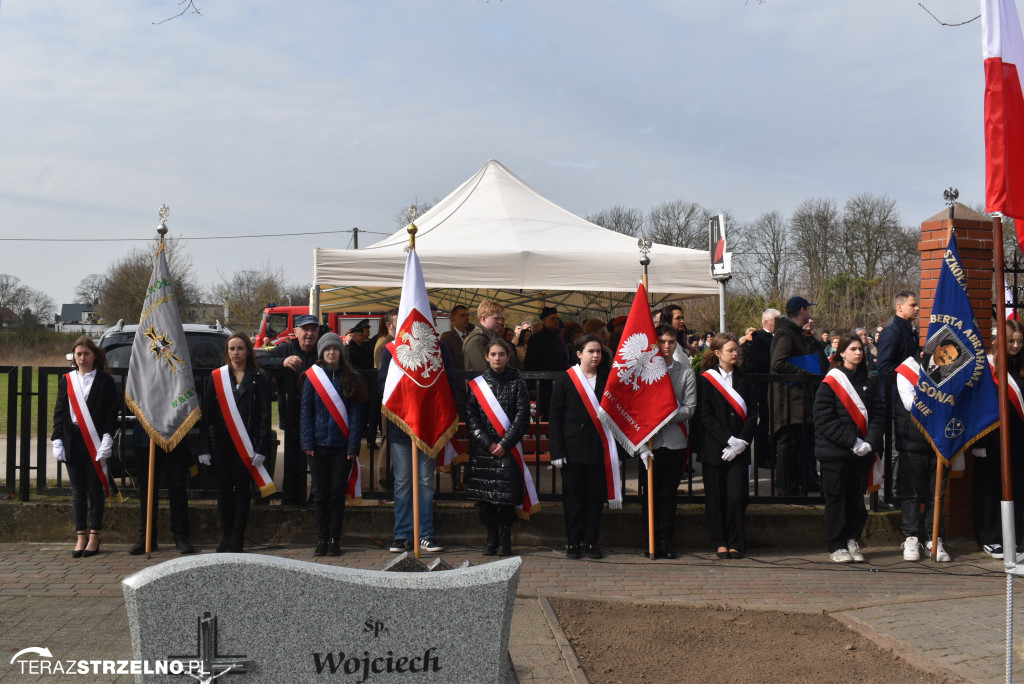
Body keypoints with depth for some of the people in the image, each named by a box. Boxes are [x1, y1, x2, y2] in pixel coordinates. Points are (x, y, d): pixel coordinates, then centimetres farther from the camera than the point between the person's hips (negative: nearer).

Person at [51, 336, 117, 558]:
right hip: (72, 442, 3)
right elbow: (59, 413, 11)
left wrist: (107, 440, -12)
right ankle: (81, 536, 12)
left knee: (95, 489, 1)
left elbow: (111, 414, -2)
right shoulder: (66, 381, 12)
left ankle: (94, 536, 8)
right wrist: (57, 440, 2)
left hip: (95, 442, -3)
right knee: (78, 490, 6)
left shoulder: (105, 381, 1)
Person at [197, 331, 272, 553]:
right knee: (224, 489, 6)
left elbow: (264, 415, -1)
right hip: (221, 441, 2)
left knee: (242, 489, 1)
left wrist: (261, 448, -9)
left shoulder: (258, 379, 2)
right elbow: (207, 413, 6)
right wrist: (204, 448, -1)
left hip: (246, 442, -2)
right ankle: (226, 537, 15)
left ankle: (236, 541, 6)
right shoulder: (216, 377, 7)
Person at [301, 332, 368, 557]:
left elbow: (356, 414, 0)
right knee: (320, 494, 4)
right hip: (319, 445, 1)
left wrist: (353, 446, -7)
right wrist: (307, 443, -5)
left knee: (338, 494, 3)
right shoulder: (312, 377, 4)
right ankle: (322, 540, 12)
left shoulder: (351, 378, 3)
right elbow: (306, 411, 4)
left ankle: (334, 540, 10)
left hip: (342, 446, -1)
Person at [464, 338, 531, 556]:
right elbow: (471, 417, 1)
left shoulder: (517, 383, 3)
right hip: (482, 448, 2)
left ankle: (505, 538, 9)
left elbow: (522, 417, -2)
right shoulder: (477, 384, 6)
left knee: (507, 493, -4)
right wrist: (488, 443, -8)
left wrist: (504, 444, -11)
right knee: (484, 494, 2)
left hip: (508, 448, -1)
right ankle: (491, 536, 13)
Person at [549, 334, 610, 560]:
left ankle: (591, 541, 15)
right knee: (573, 496, 4)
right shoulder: (565, 379, -1)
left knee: (595, 496, 5)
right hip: (573, 446, -2)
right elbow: (555, 417, -2)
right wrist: (557, 450, -8)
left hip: (598, 446, 3)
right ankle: (574, 541, 14)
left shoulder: (606, 380, 8)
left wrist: (613, 448, 4)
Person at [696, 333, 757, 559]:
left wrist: (741, 441, -9)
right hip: (714, 447, -2)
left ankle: (735, 543, 5)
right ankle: (720, 543, 12)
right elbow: (705, 415, -5)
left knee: (736, 496, -6)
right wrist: (728, 439, -14)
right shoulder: (706, 379, 1)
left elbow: (752, 414, 6)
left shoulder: (743, 379, 11)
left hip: (738, 448, 2)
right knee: (716, 497, 1)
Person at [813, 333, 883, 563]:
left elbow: (878, 414, 7)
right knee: (836, 499, 2)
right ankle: (836, 546, 10)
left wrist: (870, 442, -10)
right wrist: (852, 441, -17)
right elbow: (824, 421, -11)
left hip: (861, 452, 4)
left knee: (856, 499, 7)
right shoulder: (830, 383, -5)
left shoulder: (867, 383, 11)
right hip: (834, 452, -4)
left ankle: (852, 540, 21)